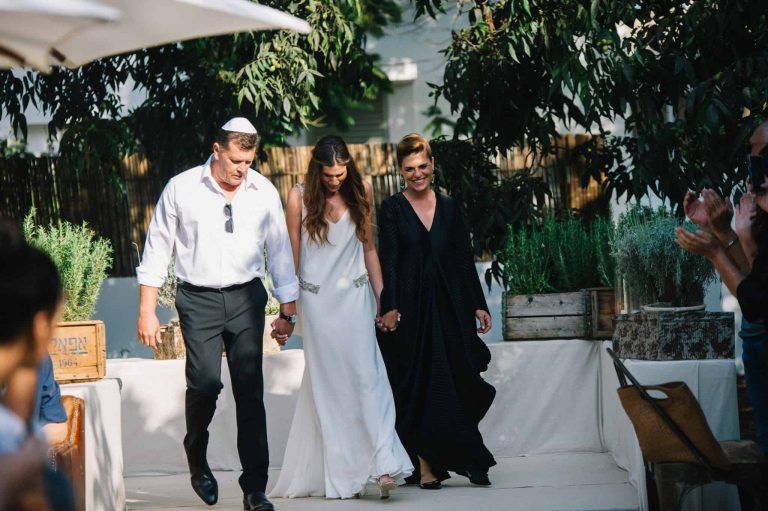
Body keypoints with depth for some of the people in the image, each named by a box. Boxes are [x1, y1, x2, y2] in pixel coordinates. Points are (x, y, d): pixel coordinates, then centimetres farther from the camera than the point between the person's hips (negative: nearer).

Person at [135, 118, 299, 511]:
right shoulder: (181, 189, -3)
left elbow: (279, 253, 12)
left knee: (250, 391, -3)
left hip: (246, 298, 2)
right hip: (197, 299, -2)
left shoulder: (264, 192, 3)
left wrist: (287, 310, 13)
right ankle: (196, 460, 13)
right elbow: (156, 250, 2)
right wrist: (147, 312, -1)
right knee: (204, 383, -16)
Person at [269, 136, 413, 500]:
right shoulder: (299, 198, -3)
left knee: (366, 376, -9)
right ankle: (338, 475, 5)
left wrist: (381, 298, 11)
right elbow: (292, 256, 2)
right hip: (317, 302, -1)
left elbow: (369, 248, 13)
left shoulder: (360, 192, 5)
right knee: (327, 384, 0)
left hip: (355, 298, 2)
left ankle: (384, 466, -17)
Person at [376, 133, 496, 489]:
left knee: (459, 383, 0)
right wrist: (390, 308, -16)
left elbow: (464, 258, 11)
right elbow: (388, 260, -6)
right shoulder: (392, 209, 0)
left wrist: (478, 305, 8)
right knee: (417, 385, -1)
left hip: (449, 307, 3)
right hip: (411, 308, -3)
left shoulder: (448, 207, 10)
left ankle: (467, 459, 9)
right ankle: (424, 465, 3)